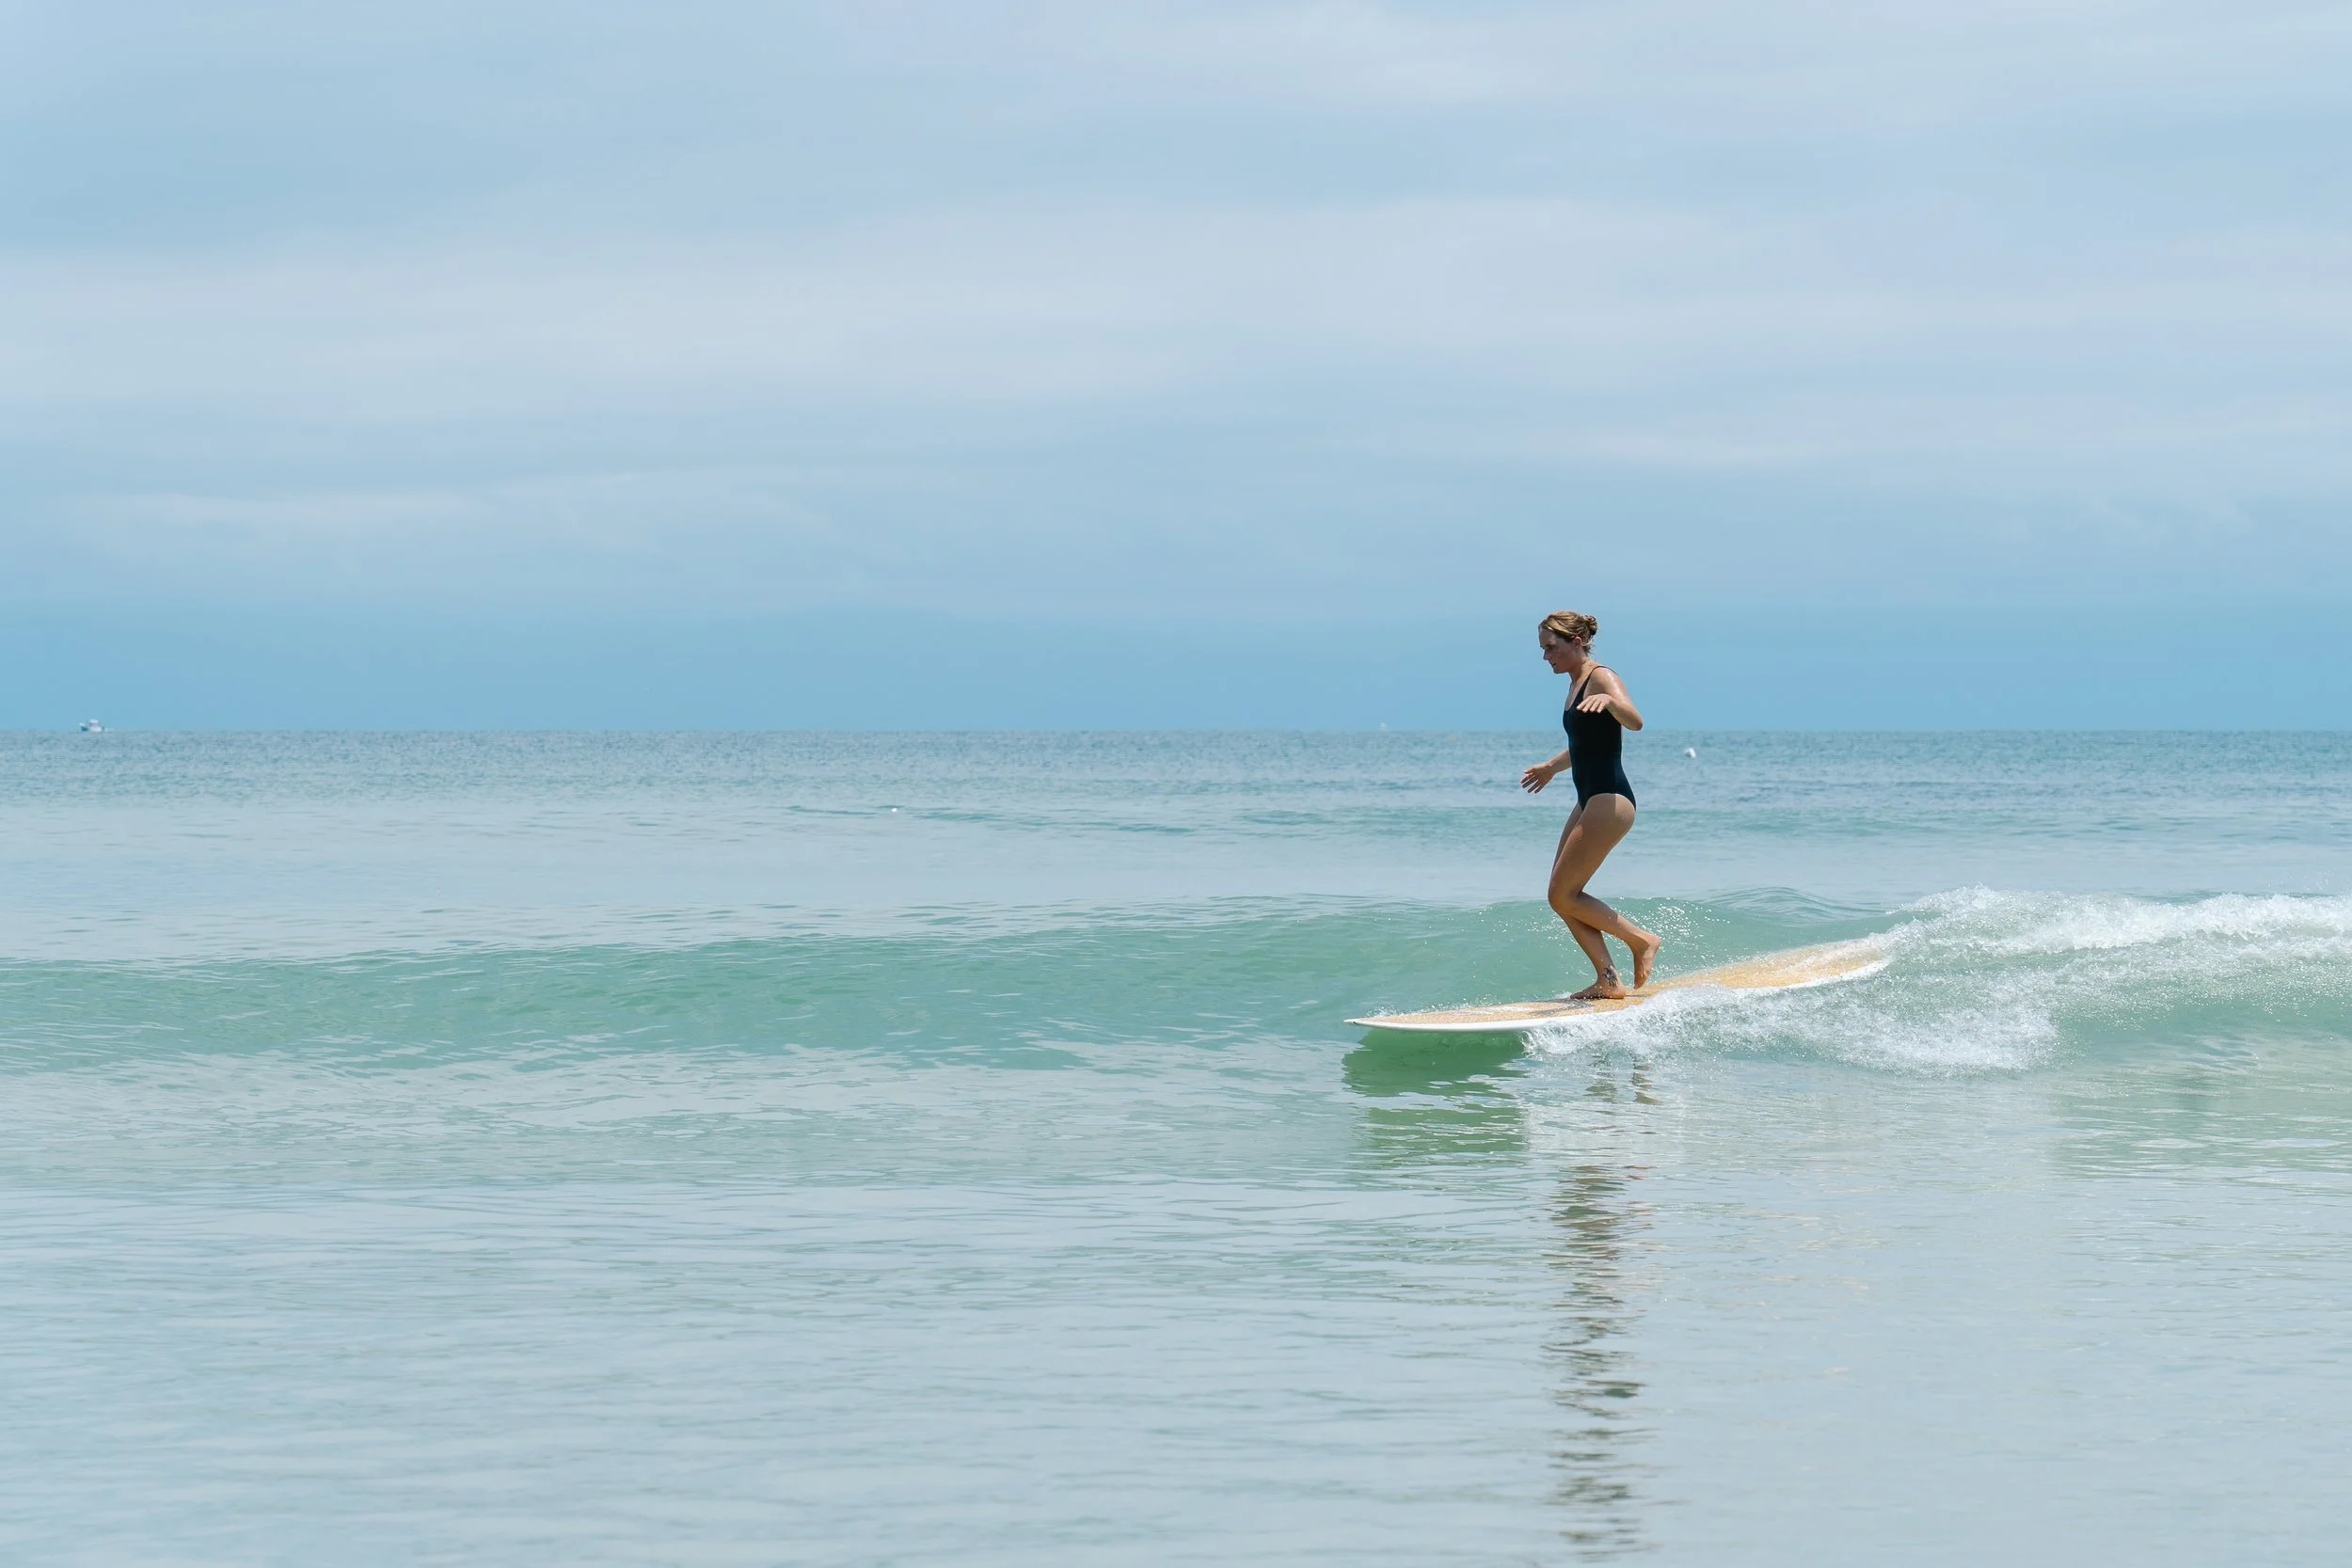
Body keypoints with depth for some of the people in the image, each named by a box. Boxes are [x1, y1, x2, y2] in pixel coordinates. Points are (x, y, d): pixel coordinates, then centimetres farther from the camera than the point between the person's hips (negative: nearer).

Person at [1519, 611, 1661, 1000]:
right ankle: (1608, 979, 7)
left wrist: (1609, 700, -50)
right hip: (1589, 803, 10)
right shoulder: (1576, 684, 16)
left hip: (1610, 801, -10)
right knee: (1563, 898, 6)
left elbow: (1635, 722, -30)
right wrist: (1552, 767, 50)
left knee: (1563, 898, -9)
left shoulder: (1601, 677, -11)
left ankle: (1642, 940, 3)